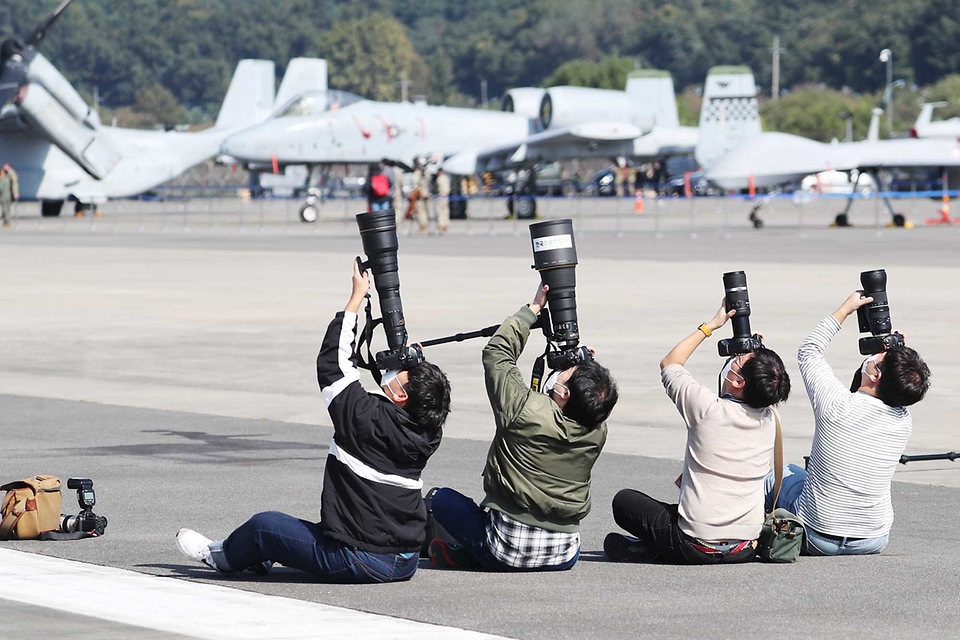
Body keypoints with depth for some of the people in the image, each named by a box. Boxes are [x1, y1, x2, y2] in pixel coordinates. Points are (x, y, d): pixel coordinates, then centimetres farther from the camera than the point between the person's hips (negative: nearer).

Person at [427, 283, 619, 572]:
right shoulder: (598, 432, -6)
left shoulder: (526, 411, -20)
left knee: (443, 499, 22)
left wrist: (533, 309, 3)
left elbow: (496, 352, -4)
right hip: (564, 556, 2)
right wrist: (584, 363, 12)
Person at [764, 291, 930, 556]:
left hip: (817, 541, -4)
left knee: (779, 474, 27)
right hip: (874, 542, 4)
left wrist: (846, 309, 3)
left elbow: (808, 351, -4)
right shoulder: (903, 422, -11)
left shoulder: (838, 405, -23)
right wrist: (896, 353, 4)